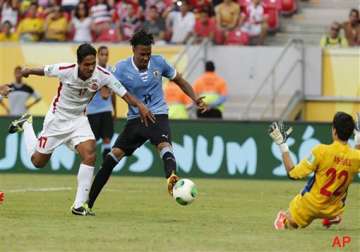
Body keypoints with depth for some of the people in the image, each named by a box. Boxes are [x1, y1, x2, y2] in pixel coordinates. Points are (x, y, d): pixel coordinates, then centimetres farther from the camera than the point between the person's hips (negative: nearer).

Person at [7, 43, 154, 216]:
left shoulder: (102, 75, -23)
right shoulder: (65, 71, -27)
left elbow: (124, 94, -23)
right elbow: (44, 71, -7)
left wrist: (140, 105, -41)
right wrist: (28, 71, 13)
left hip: (79, 119, 2)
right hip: (57, 118, -2)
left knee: (90, 156, -22)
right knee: (38, 161, 11)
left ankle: (79, 205, -13)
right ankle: (26, 125, 39)